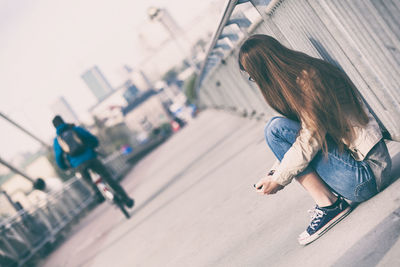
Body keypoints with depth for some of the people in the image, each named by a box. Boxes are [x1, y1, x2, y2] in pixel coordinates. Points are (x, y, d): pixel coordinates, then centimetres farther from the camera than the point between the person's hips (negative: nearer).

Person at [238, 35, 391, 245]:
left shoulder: (308, 81, -18)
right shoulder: (303, 75, 11)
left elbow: (309, 142, -20)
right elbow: (306, 136, 18)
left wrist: (279, 179, -7)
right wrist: (275, 173, 11)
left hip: (367, 177, -10)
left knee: (276, 128, -15)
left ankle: (329, 204, -11)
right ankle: (330, 199, 7)